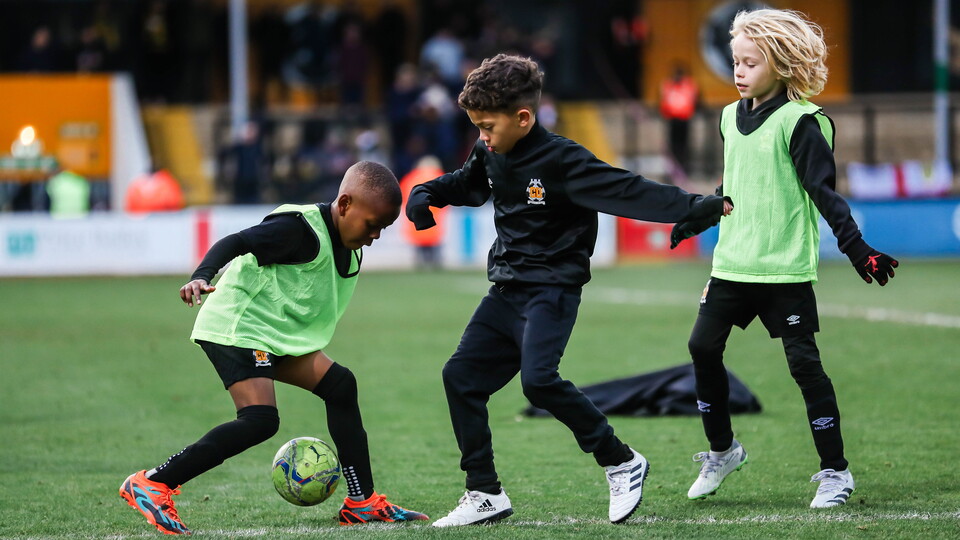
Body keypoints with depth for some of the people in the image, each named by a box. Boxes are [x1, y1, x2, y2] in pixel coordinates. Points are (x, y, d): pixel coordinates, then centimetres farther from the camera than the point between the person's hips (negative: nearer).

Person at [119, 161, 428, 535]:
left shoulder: (348, 250, 11)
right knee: (260, 420, -22)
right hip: (238, 326, -10)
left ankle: (362, 503, 12)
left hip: (277, 335, 10)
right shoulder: (301, 228, -18)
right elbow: (237, 242, -26)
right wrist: (202, 277, -42)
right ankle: (151, 485, -21)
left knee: (340, 385, 6)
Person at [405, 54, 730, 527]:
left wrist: (695, 207, -32)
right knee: (461, 375, 2)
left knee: (538, 380, -26)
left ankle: (622, 464, -9)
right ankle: (485, 495, 11)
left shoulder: (561, 161, -17)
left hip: (551, 289, -8)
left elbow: (629, 192, -23)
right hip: (506, 292, 8)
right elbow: (465, 185, 28)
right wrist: (426, 195, 9)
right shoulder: (490, 155, 6)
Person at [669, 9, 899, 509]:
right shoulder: (731, 118, 11)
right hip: (732, 263, 7)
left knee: (803, 361, -6)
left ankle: (835, 471, 2)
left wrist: (857, 248, -20)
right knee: (703, 346, 4)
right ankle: (722, 450, 22)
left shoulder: (799, 122, -11)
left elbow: (824, 193, -13)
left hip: (785, 268, -7)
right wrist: (694, 220, 32)